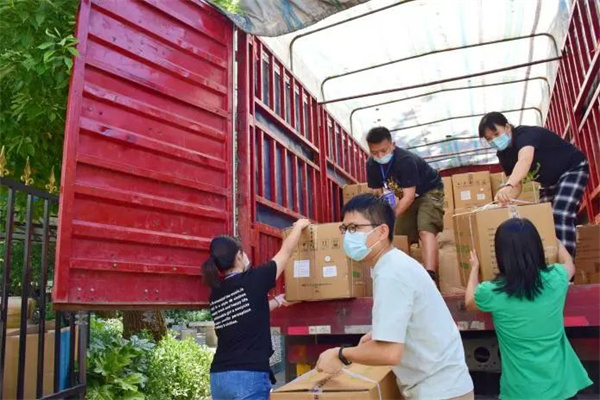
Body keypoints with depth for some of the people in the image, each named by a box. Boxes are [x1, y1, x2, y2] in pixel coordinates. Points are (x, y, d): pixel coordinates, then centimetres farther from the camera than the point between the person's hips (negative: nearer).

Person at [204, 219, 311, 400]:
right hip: (248, 376, -6)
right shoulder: (252, 281, -9)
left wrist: (277, 301, 37)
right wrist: (299, 226, 22)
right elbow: (285, 251, 6)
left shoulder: (215, 293, 9)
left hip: (219, 376, 7)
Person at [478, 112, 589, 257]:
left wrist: (508, 186, -71)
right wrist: (506, 198, -28)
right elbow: (517, 185, -6)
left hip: (573, 169, -9)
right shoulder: (503, 154, -5)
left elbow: (525, 160, -53)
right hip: (550, 181, 9)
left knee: (561, 216, -25)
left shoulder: (525, 134, -30)